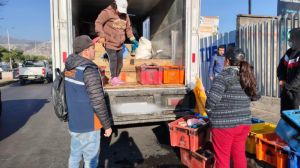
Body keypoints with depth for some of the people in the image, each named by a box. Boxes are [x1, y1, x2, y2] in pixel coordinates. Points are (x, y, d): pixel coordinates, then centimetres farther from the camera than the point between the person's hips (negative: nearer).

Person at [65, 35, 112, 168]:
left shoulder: (69, 68, 4)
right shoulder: (89, 71, -23)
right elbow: (98, 103, -23)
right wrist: (107, 125, -13)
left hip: (73, 123, 8)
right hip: (88, 126, -8)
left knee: (75, 155, 22)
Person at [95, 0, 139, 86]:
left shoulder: (125, 15, 10)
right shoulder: (107, 12, -10)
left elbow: (128, 28, 17)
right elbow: (98, 23, -12)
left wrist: (133, 39, 8)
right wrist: (102, 36, -21)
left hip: (119, 44, 6)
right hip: (109, 42, -6)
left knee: (120, 60, 9)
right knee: (113, 59, -13)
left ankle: (117, 77, 24)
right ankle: (113, 78, 1)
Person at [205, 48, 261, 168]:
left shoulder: (223, 76, -14)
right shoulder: (247, 77, 6)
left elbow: (213, 98, -25)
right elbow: (257, 96, 21)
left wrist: (208, 111, -8)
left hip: (224, 125, -6)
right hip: (244, 124, 7)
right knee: (239, 155, 21)